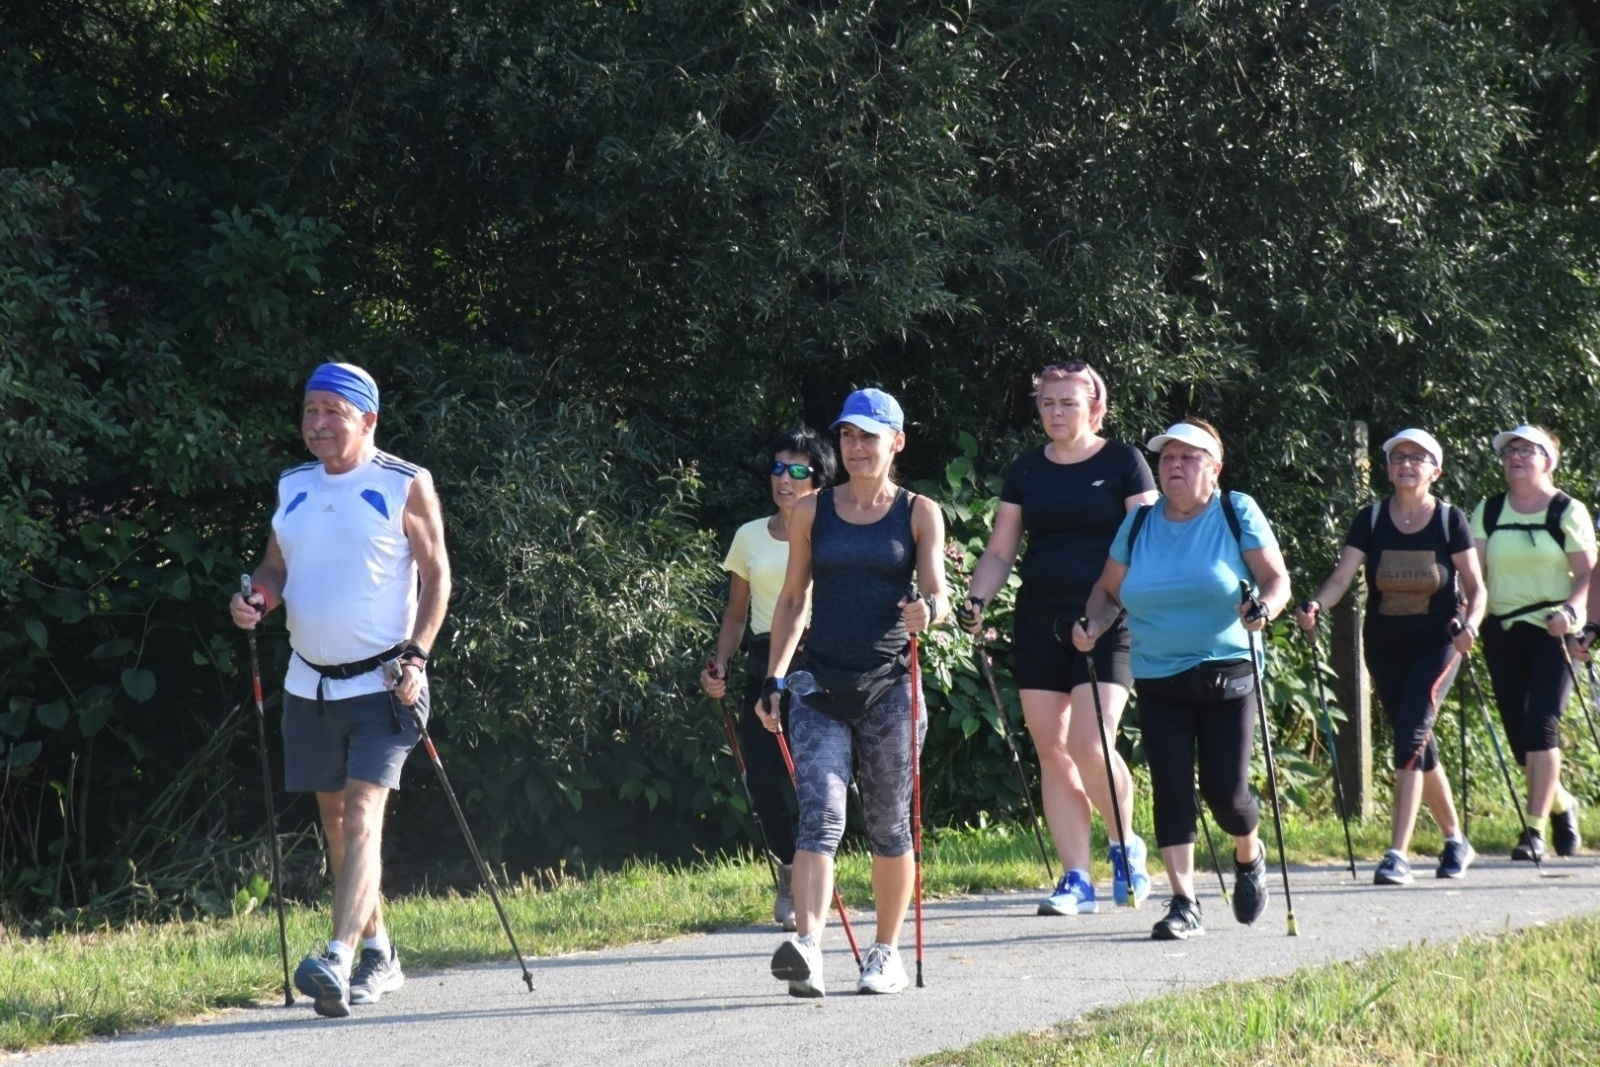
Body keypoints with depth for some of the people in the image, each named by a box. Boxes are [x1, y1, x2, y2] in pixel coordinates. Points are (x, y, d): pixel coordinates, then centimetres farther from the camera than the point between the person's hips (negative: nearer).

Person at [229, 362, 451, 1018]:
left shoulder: (406, 486, -6)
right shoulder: (293, 487, 9)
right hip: (310, 685, 6)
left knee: (362, 816, -17)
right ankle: (379, 955, 24)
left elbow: (437, 575, -4)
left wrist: (416, 655, -15)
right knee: (335, 822, 11)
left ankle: (339, 960, -28)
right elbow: (276, 565, 17)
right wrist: (256, 599, -5)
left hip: (383, 685, -6)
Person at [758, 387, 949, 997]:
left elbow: (937, 592, -3)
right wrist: (774, 678, 7)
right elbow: (793, 599, 13)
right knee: (819, 818, -13)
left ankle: (887, 954, 19)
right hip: (820, 687, 1)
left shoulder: (919, 514, 4)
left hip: (889, 687, 0)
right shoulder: (812, 512, 8)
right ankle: (807, 948, -25)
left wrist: (927, 611, -27)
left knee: (889, 826, 7)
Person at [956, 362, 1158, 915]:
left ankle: (1126, 845, 9)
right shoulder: (1026, 471, 12)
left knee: (1089, 744, -16)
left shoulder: (1123, 463, 1)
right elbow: (1000, 552, 14)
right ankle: (1077, 880, 6)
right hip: (1038, 623, 4)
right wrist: (975, 601, -2)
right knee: (1052, 751, 1)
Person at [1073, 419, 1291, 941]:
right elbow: (1109, 590, 14)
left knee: (1225, 790, -4)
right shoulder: (1139, 522, 8)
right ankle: (1184, 903, -2)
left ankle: (1249, 857, 30)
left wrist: (1264, 607, -25)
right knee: (1170, 787, -7)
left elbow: (1277, 579, -4)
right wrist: (1094, 625, -6)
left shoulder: (1238, 513, -1)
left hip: (1227, 676, -3)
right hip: (1158, 679, 3)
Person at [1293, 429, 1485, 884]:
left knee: (1410, 735, -18)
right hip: (1385, 648, 3)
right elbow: (1342, 576, -8)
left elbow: (1475, 587, -2)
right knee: (1418, 747, 11)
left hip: (1437, 644, -3)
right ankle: (1455, 841, 30)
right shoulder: (1370, 521, 0)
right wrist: (1316, 605, -29)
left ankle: (1398, 854, -21)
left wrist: (1470, 624, -22)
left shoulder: (1451, 521, -4)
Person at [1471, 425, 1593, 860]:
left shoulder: (1568, 511, 1)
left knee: (1540, 724, -15)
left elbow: (1586, 572, -4)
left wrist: (1569, 611, -21)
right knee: (1517, 731, 5)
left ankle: (1535, 829, -15)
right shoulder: (1488, 512, 10)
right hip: (1502, 632, 4)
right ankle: (1560, 804, 31)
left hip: (1553, 632, -4)